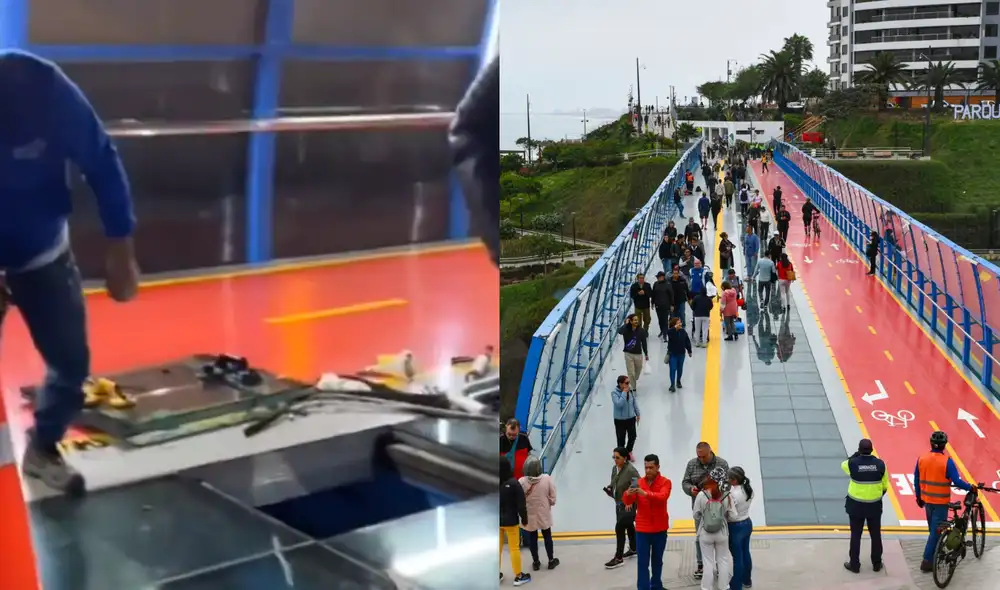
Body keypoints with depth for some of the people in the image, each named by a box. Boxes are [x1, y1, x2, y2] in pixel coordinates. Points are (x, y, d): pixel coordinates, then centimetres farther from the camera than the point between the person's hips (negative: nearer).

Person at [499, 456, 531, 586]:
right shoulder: (513, 483, -18)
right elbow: (521, 504, -14)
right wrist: (524, 519, 0)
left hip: (496, 521, 3)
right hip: (510, 521, -3)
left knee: (497, 548, 14)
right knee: (514, 548, 5)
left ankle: (497, 575, 23)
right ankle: (518, 576, 13)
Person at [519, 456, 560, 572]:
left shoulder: (521, 482, -21)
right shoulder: (547, 479, -18)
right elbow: (552, 498, -9)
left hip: (529, 516, -1)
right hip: (544, 515, 1)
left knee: (532, 539, 16)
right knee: (547, 537, 20)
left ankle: (536, 562, 28)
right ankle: (551, 560, 31)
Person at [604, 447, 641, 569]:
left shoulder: (631, 470, -23)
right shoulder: (615, 468, 3)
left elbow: (637, 486, -27)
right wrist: (609, 488, -3)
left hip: (628, 505, -8)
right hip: (619, 503, 8)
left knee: (619, 528, -11)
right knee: (629, 526, 23)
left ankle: (619, 558, -3)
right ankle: (633, 549, 41)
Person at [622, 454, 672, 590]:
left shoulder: (665, 482, -6)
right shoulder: (638, 482, 0)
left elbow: (662, 497, -26)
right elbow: (626, 501, -8)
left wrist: (645, 493, -42)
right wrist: (628, 493, -31)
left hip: (660, 529, 0)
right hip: (642, 529, 0)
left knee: (657, 560, 15)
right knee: (643, 562, -1)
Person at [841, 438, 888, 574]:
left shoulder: (853, 463, -15)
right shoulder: (880, 464, -9)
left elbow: (843, 465, 11)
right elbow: (885, 486, 2)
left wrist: (856, 455, 9)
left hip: (856, 505, -2)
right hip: (875, 506, 2)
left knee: (856, 535, 10)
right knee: (876, 535, 16)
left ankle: (854, 564, 17)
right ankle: (877, 564, 27)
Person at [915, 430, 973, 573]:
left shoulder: (922, 458, -2)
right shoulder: (947, 461, -18)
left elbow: (916, 480, 5)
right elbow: (956, 481, -20)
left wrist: (918, 497, 16)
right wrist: (970, 487, -4)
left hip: (927, 500, 5)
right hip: (941, 502, -5)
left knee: (933, 528, 22)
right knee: (936, 530, 1)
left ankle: (936, 553, 36)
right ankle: (927, 561, 0)